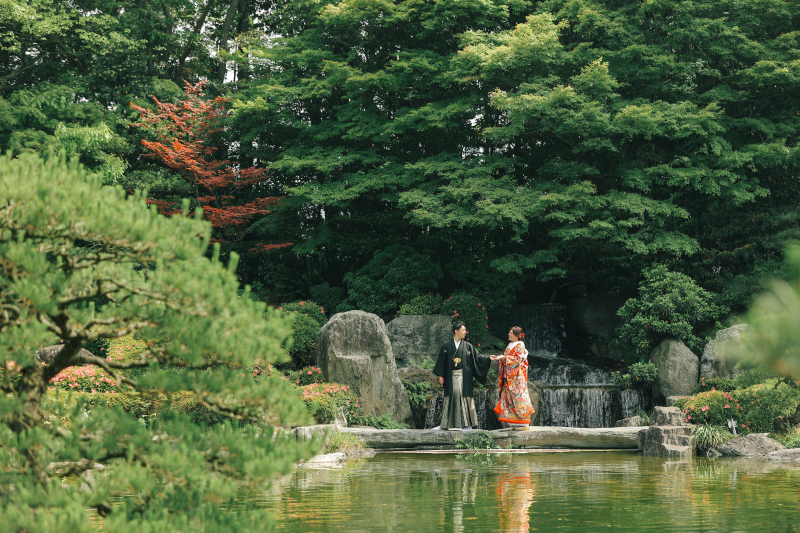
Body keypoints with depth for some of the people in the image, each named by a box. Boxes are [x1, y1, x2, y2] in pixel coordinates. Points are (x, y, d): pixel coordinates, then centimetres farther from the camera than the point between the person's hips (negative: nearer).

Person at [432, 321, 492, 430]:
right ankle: (445, 424, 3)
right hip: (451, 377, -1)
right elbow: (441, 361, 7)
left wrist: (489, 359, -3)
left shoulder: (467, 346, 10)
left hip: (464, 377, 1)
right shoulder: (446, 346, 6)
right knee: (450, 398, -2)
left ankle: (467, 424, -1)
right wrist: (441, 376, 2)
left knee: (464, 397, -5)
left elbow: (477, 357, 9)